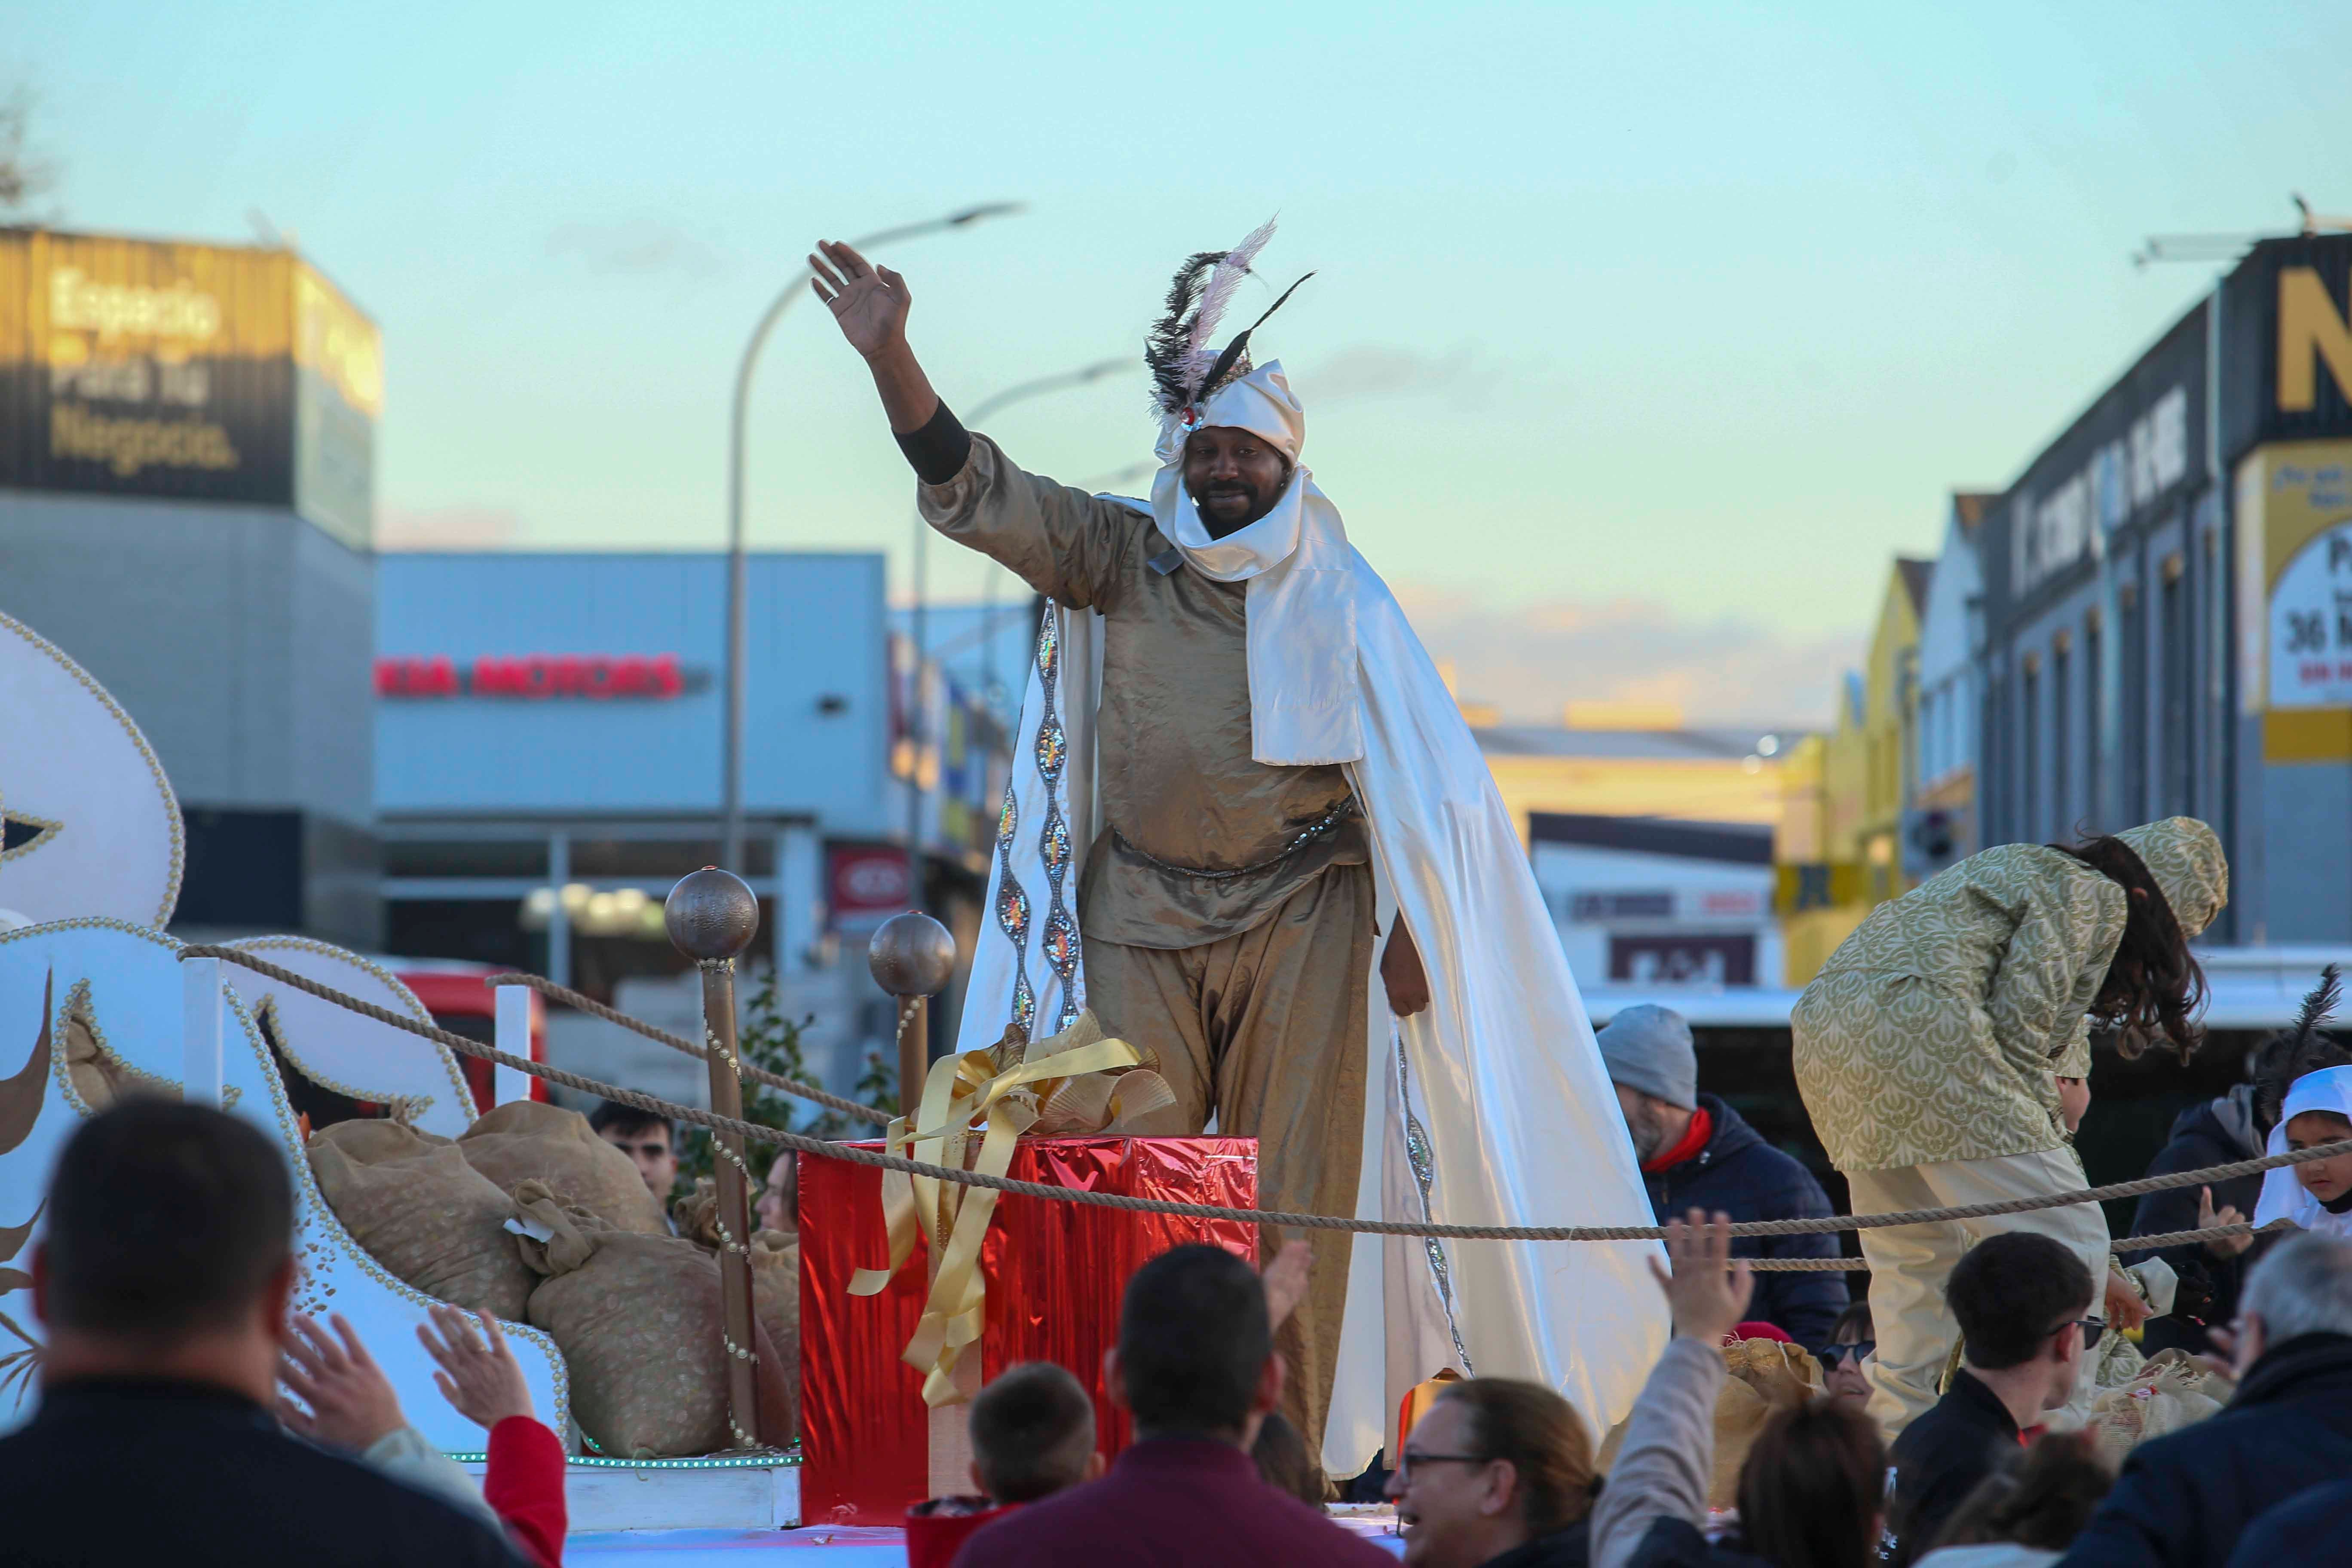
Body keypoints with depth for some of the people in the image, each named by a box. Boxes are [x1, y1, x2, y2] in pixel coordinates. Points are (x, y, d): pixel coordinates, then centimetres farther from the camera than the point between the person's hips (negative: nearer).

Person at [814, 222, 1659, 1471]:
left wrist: (1408, 924, -1)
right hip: (1142, 916, 1)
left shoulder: (1336, 593, 6)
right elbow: (971, 490, -2)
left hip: (1301, 916, -1)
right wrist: (890, 357, -14)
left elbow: (1416, 778, 6)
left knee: (1298, 1200, -3)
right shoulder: (1116, 560, 7)